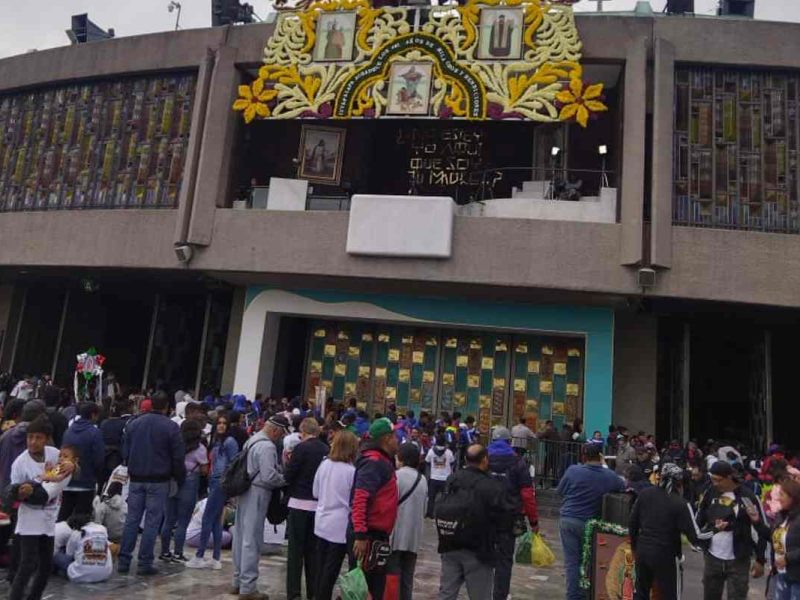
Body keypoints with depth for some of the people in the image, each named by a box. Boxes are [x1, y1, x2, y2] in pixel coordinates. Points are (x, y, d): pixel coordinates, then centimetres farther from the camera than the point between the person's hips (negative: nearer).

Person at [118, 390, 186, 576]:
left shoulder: (133, 423, 5)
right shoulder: (171, 427, -10)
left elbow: (125, 453, 8)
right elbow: (178, 458, -8)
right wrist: (180, 479, 4)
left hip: (136, 479, 4)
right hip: (159, 481, -4)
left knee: (132, 519, 10)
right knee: (152, 521, 2)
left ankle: (124, 560, 12)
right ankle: (145, 562, 4)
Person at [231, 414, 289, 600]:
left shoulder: (252, 440, 13)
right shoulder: (267, 446, -18)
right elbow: (269, 476, -22)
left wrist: (280, 469, 13)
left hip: (245, 492, 10)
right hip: (257, 494, -10)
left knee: (241, 537, 16)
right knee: (252, 541, -3)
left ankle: (238, 581, 27)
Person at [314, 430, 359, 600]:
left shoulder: (324, 464, -2)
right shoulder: (351, 471, -18)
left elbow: (315, 492, 9)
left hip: (322, 522, 6)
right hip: (340, 526, -5)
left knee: (322, 566, 17)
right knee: (332, 569, 6)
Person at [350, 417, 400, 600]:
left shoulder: (382, 461, 13)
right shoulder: (374, 462, -18)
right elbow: (360, 499, -27)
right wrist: (360, 535, -30)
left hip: (377, 534, 10)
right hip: (369, 535, -10)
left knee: (375, 585, 17)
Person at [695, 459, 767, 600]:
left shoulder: (747, 496, -12)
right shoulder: (710, 493, 0)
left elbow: (763, 530, -7)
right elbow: (699, 522, 12)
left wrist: (760, 560, -6)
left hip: (738, 561, -4)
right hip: (712, 558, 4)